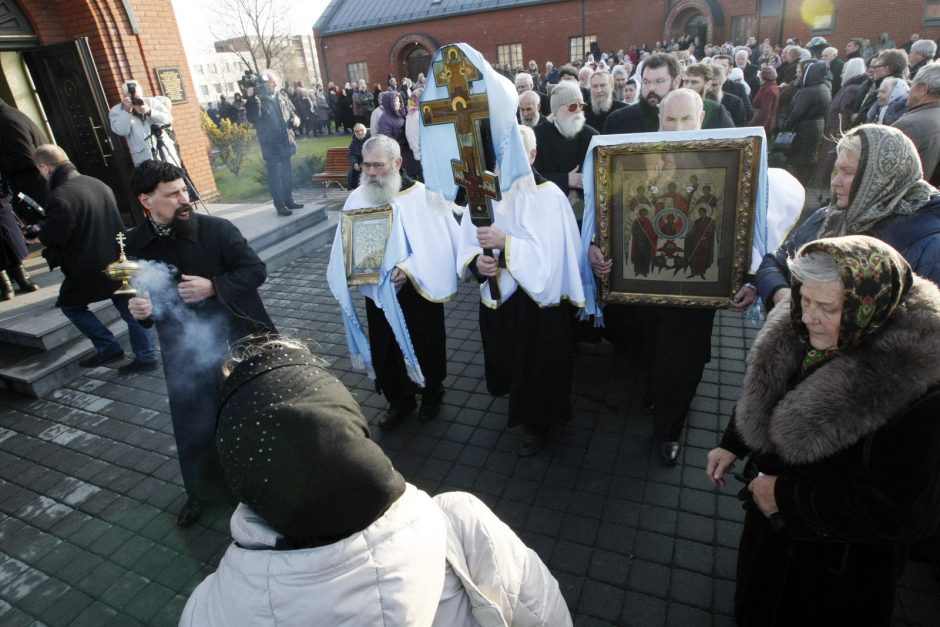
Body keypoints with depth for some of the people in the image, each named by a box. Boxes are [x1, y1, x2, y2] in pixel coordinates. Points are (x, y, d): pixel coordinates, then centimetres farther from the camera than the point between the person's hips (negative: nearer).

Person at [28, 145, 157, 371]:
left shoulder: (59, 197, -19)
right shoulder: (98, 184, 6)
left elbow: (54, 238, -16)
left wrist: (41, 228, 7)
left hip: (90, 268, -6)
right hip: (119, 261, 6)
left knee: (70, 305, 17)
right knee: (129, 309, 12)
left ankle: (109, 347, 16)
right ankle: (146, 356, 15)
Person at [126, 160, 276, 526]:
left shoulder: (217, 229, -13)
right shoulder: (135, 246, -4)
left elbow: (255, 269, -13)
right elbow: (139, 296, 6)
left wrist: (213, 287, -24)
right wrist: (141, 310, -16)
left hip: (239, 337, -1)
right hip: (186, 351, 2)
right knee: (195, 425, 13)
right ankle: (203, 490, 40)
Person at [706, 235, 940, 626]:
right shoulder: (798, 334, -14)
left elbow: (900, 511, -29)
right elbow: (762, 394, 6)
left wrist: (787, 497, -24)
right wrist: (732, 444, -1)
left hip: (840, 563, -5)